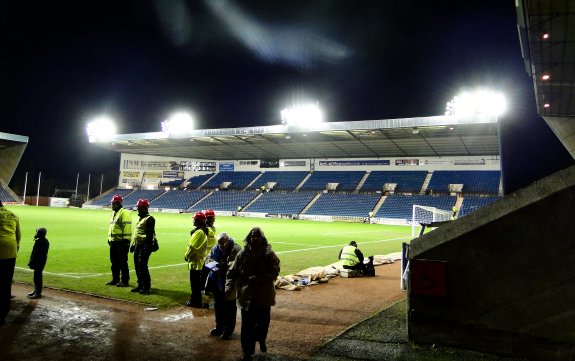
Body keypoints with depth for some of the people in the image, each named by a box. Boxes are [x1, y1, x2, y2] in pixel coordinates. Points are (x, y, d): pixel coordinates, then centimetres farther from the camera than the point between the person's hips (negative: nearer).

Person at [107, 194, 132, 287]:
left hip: (121, 242, -10)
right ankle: (115, 279, 25)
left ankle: (125, 281, 2)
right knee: (114, 262, 15)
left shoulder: (124, 213, -12)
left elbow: (127, 227, -18)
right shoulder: (114, 213, 19)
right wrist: (109, 239, 23)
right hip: (113, 242, 10)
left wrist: (125, 239, -22)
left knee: (122, 263, -5)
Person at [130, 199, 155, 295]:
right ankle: (140, 285, 23)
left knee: (143, 266, -9)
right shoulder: (140, 218, 17)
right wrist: (133, 245, 22)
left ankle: (146, 287, -1)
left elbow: (150, 235, -21)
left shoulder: (149, 219, -14)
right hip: (138, 246, 10)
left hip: (144, 246, -10)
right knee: (137, 266, 13)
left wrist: (146, 248, -24)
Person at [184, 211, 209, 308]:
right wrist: (188, 256, 17)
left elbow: (192, 247, -20)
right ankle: (195, 300, 27)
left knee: (195, 282, -1)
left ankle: (196, 302, 6)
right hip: (199, 260, 10)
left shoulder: (199, 232, -20)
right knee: (196, 282, 18)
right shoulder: (204, 231, 11)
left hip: (195, 261, -10)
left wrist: (186, 256, -5)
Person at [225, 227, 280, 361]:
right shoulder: (242, 254, -5)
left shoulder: (269, 254, -9)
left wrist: (258, 279, -26)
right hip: (247, 296, 0)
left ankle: (261, 340, 49)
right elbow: (232, 272, -2)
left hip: (264, 296, 0)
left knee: (263, 322, 17)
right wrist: (229, 287, -17)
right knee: (247, 325, 3)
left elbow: (274, 273, -14)